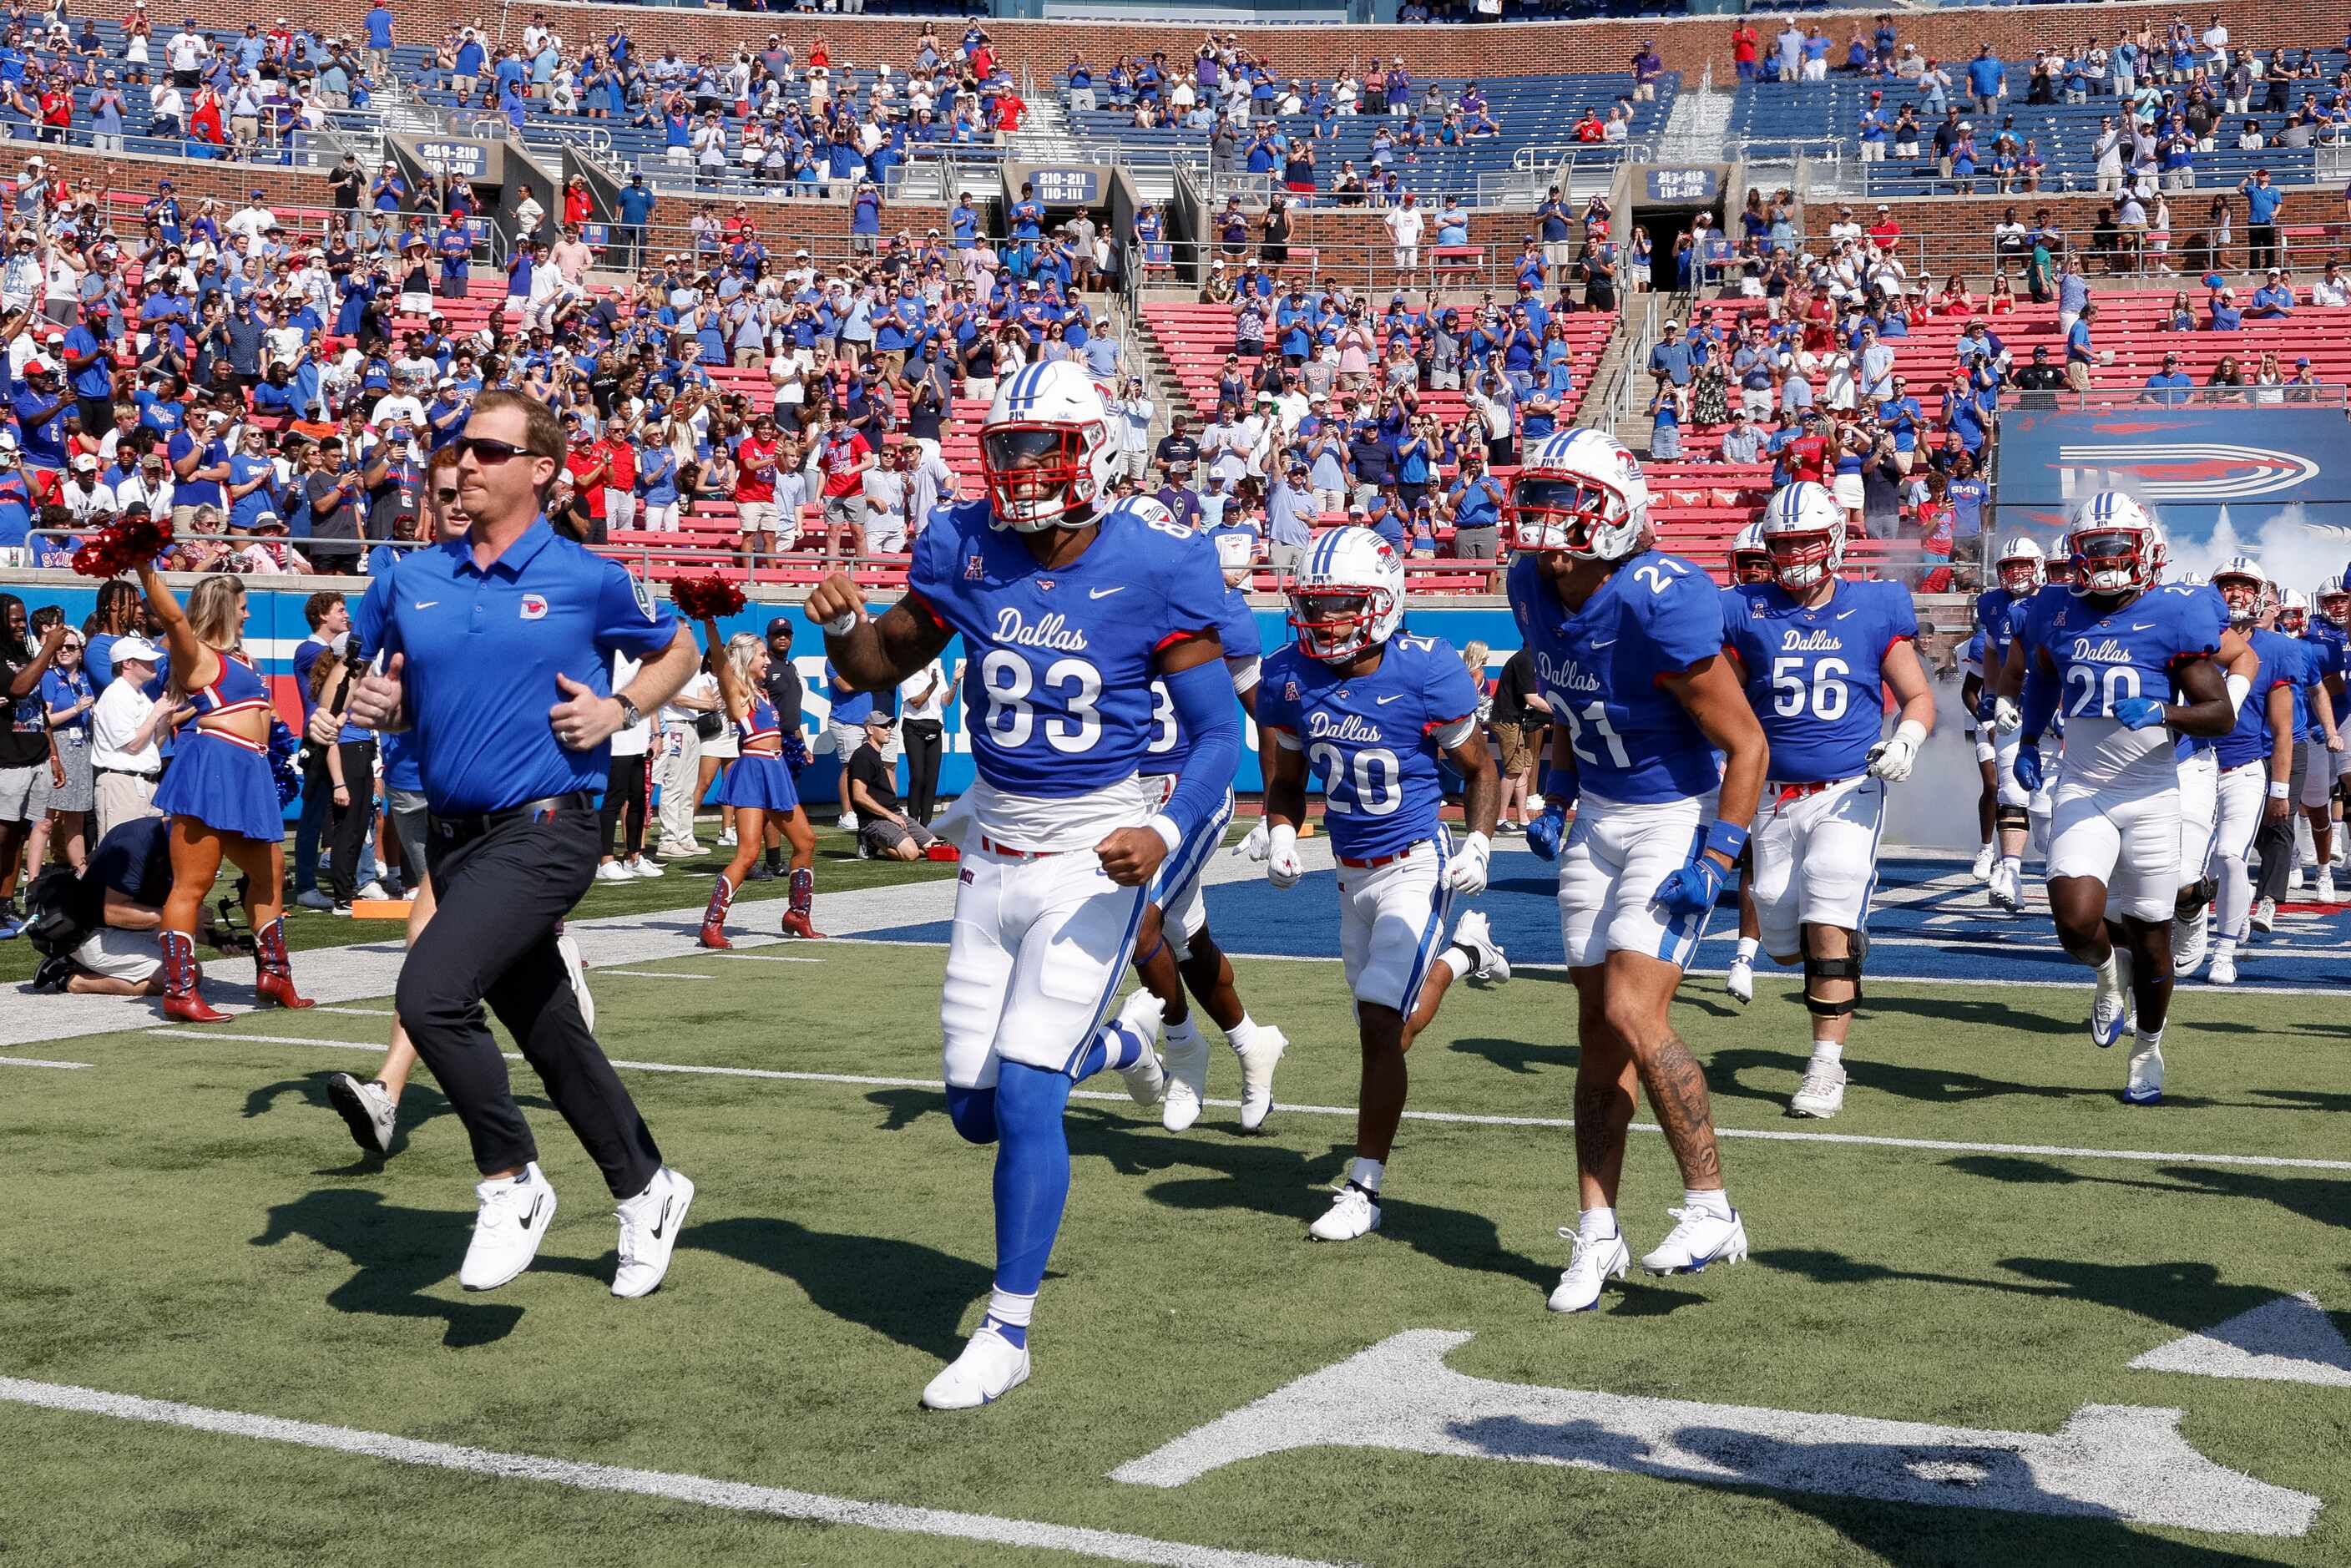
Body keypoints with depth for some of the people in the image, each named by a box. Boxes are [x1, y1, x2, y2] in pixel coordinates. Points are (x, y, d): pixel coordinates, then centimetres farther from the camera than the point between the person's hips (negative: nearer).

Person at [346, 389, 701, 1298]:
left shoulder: (587, 581, -5)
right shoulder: (412, 581, 8)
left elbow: (677, 651, 10)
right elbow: (388, 694, 20)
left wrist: (620, 710, -6)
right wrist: (379, 706, -3)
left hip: (545, 830, -6)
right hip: (454, 835, 6)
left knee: (430, 993, -24)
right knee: (551, 1037, 15)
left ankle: (512, 1183, -5)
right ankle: (646, 1191, 34)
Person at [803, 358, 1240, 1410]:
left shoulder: (1152, 574, -13)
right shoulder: (966, 553, -2)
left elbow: (1217, 735, -10)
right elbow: (881, 668, 11)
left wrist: (1167, 832, -27)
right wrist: (842, 625, -12)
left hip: (1096, 857, -5)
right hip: (995, 850, 5)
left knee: (1025, 1098, -12)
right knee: (974, 1109, 11)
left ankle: (1008, 1332, 5)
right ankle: (1111, 1049, 45)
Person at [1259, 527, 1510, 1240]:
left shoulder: (1426, 672, -17)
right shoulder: (1289, 678, -4)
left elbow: (1479, 768, -4)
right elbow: (1287, 783, 9)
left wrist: (1477, 847, -17)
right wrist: (1281, 837, -10)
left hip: (1417, 865, -6)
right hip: (1353, 873, 6)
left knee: (1381, 1030, -13)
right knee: (1384, 1026, 16)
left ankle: (1363, 1191, -2)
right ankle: (1462, 951, 48)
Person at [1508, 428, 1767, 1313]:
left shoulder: (1660, 605, -26)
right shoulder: (1533, 587, -2)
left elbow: (1746, 744, -19)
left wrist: (1712, 864, -21)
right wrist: (1554, 803, 14)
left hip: (1680, 816, -7)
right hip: (1599, 817, 7)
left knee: (1632, 1015, -17)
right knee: (1599, 1031, 8)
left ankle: (1712, 1213, -2)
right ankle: (1597, 1235, 16)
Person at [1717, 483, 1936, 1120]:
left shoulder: (1875, 611, 0)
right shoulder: (1747, 613, 3)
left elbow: (1918, 695, 6)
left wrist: (1907, 738, -15)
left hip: (1848, 793, -3)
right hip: (1774, 797, 3)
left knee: (1827, 930, -15)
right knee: (1784, 944, 8)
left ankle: (1826, 1069, -8)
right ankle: (1850, 940, 43)